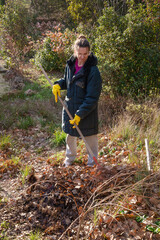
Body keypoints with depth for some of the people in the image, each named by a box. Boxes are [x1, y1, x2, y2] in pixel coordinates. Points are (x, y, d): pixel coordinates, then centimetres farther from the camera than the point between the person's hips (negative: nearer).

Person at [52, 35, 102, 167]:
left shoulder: (93, 70, -21)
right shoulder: (70, 64, -2)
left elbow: (92, 98, -22)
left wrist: (80, 114, -25)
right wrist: (58, 84, -4)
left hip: (87, 111, -6)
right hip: (70, 106, 6)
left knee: (90, 136, 10)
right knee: (70, 134, 23)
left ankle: (92, 162, 32)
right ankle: (70, 158, 47)